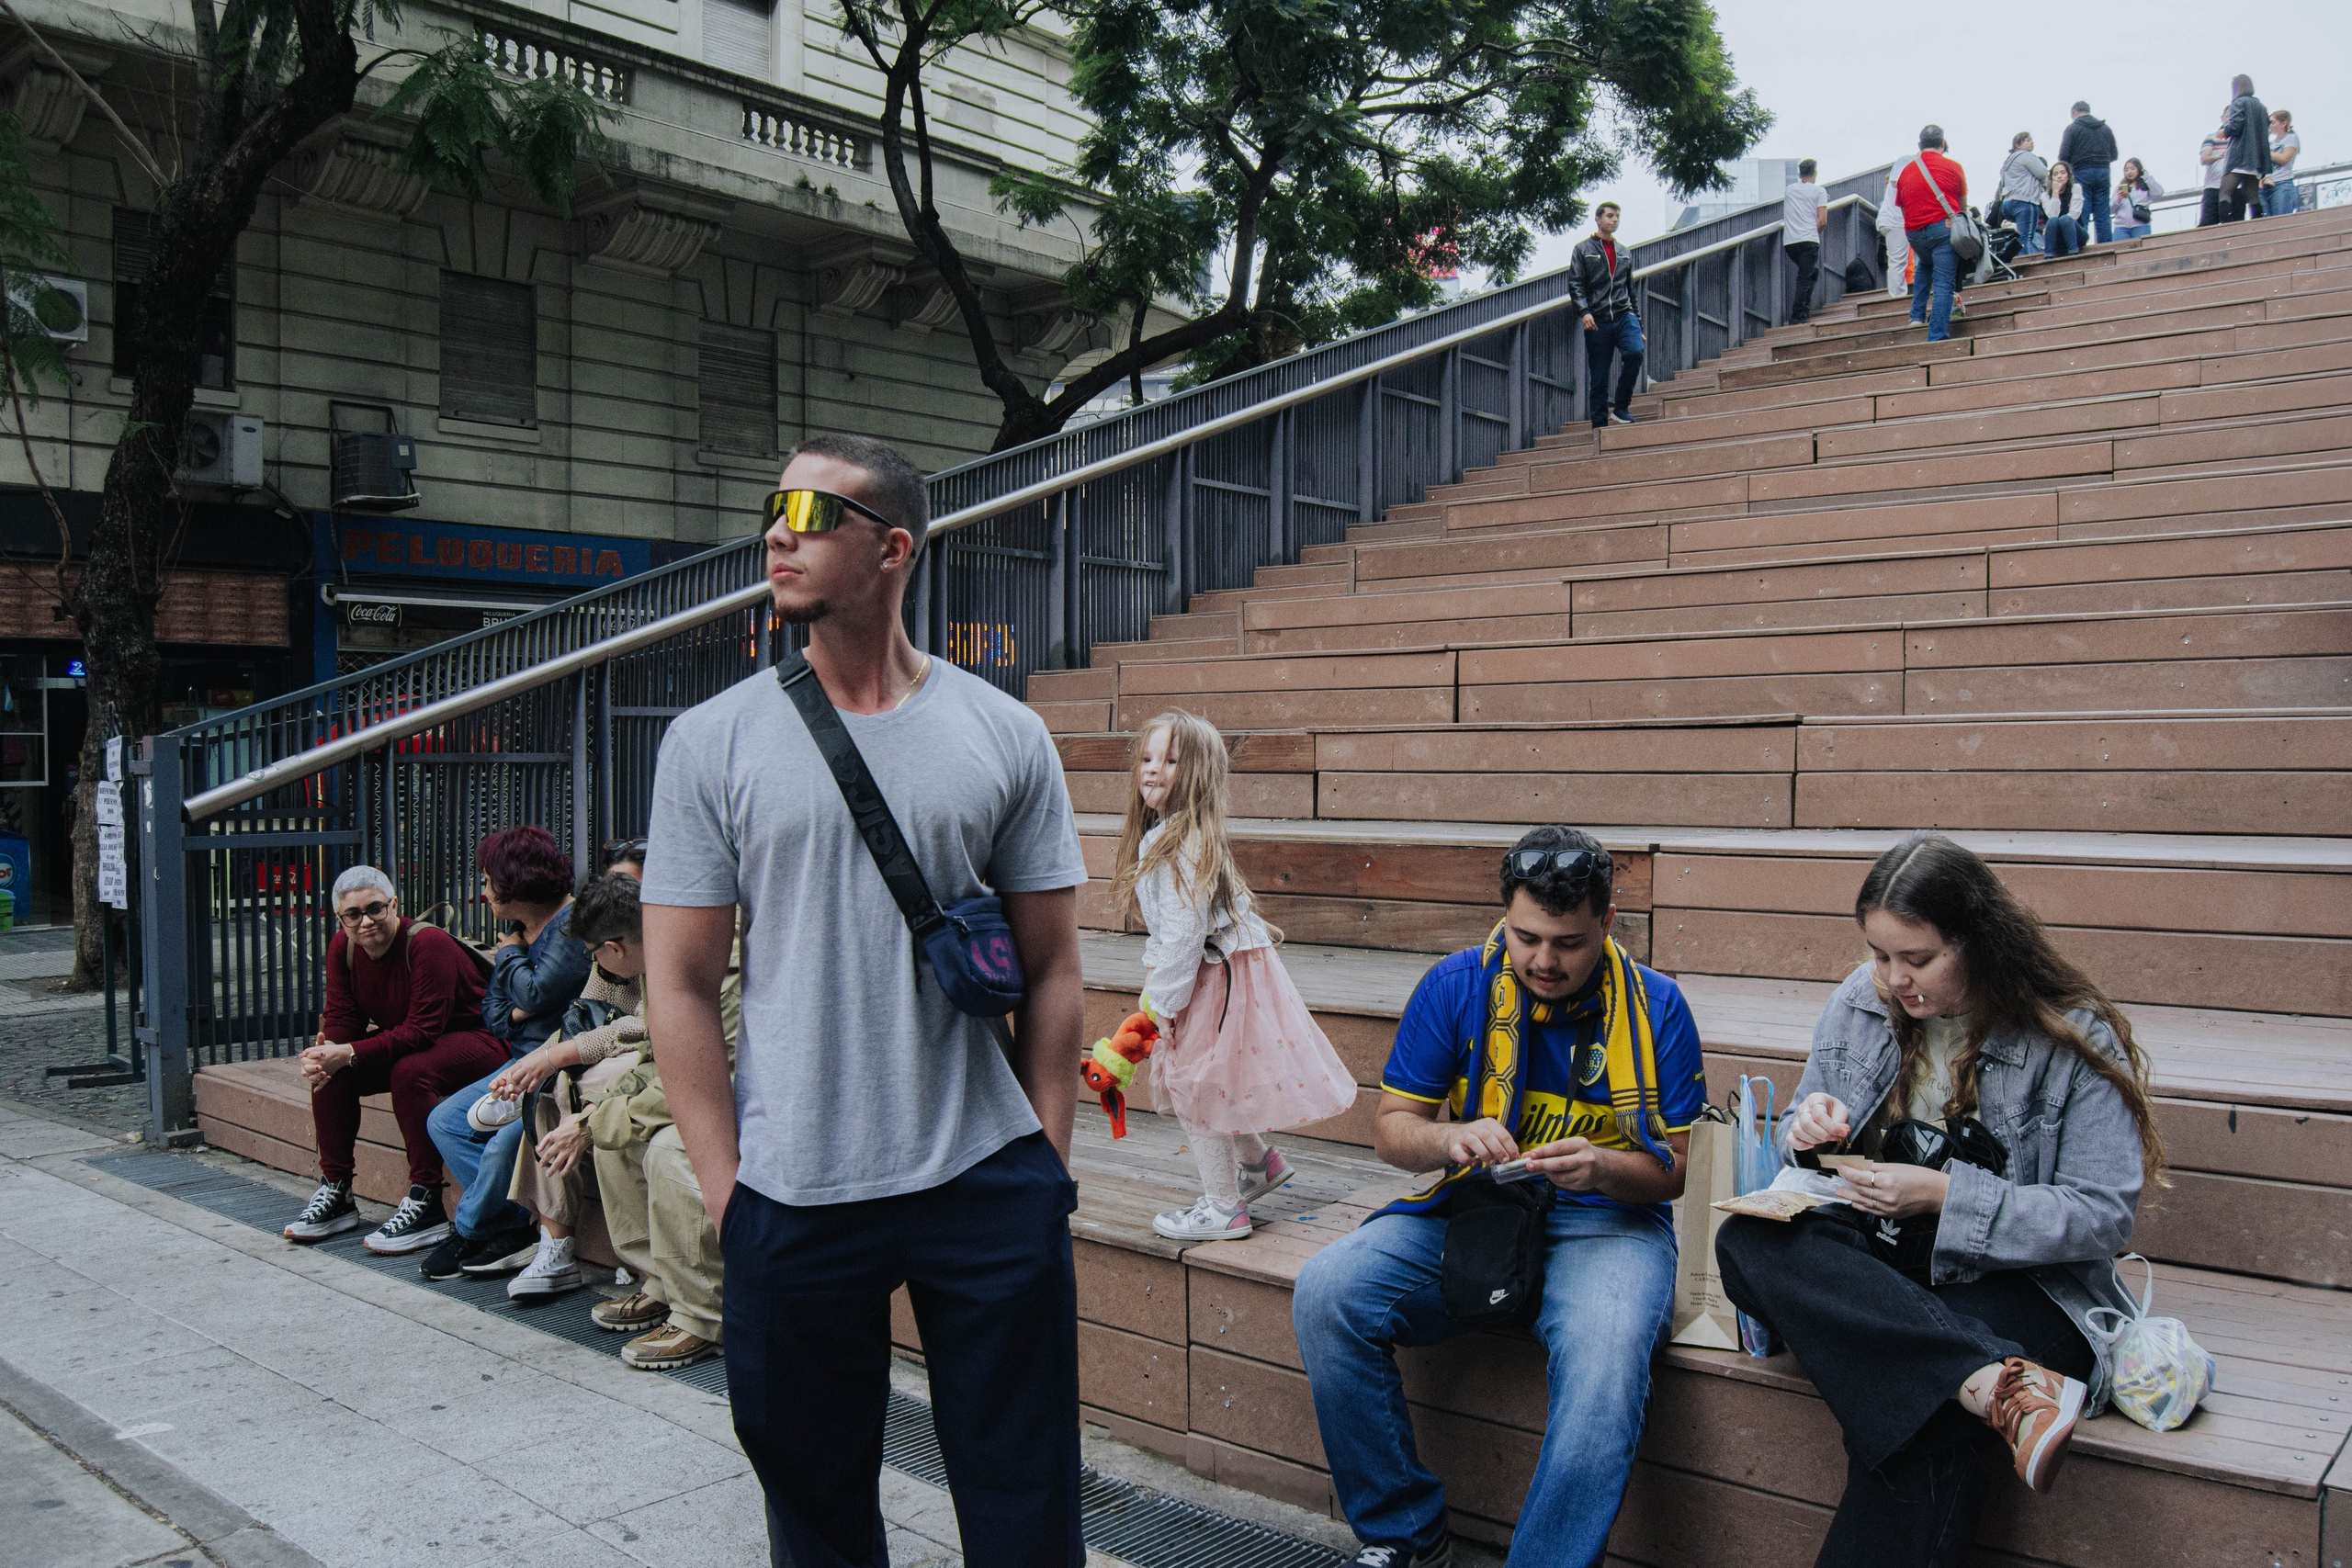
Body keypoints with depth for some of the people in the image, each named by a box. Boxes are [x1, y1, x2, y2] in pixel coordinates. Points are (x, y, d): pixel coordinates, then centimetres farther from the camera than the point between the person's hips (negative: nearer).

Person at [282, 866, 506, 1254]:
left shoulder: (428, 943, -26)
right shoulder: (342, 947, -3)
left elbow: (423, 1030, -30)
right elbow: (342, 1017, -3)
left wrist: (349, 1054, -35)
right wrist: (325, 1054, -26)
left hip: (475, 1040, -8)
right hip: (403, 1042, 8)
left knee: (409, 1071, -34)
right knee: (329, 1072, -10)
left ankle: (426, 1204, -27)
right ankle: (335, 1191, 4)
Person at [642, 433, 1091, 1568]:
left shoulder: (1004, 737, 2)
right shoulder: (713, 741, 0)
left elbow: (1052, 970, 5)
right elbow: (679, 984, 0)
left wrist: (1045, 1170, 2)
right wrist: (725, 1193, -4)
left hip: (989, 1185, 0)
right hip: (789, 1204, 0)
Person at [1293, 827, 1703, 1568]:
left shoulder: (1654, 1005, -3)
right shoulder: (1455, 985, -1)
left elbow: (1681, 1165, -1)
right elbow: (1391, 1128, 2)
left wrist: (1603, 1167, -23)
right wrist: (1452, 1139, -21)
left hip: (1604, 1222, -2)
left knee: (1605, 1368, -36)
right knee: (1325, 1294, -22)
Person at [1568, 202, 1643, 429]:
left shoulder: (1624, 254, 20)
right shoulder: (1583, 250, 9)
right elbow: (1575, 284, -1)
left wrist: (1638, 325, 19)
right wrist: (1584, 311, -17)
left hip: (1624, 315, 2)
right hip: (1597, 321, -2)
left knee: (1634, 352, -24)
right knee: (1598, 377, -3)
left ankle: (1621, 408, -12)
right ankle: (1600, 423, 5)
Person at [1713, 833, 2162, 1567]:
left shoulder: (2074, 1040, -7)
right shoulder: (1858, 1003, 6)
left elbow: (2104, 1216, -10)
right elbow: (1802, 1145, 19)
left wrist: (1944, 1196, -19)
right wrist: (1808, 1132, -7)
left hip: (2016, 1282, -5)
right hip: (1868, 1265, 5)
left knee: (1915, 1427, -38)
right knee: (1747, 1244, -31)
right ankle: (1993, 1384, -41)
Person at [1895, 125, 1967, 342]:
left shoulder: (1906, 170, 12)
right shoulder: (1953, 168, 3)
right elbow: (1963, 206, 11)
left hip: (1914, 232, 4)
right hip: (1944, 227, -4)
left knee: (1925, 266, 33)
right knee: (1943, 283, -6)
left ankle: (1917, 315, 24)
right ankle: (1937, 336, -14)